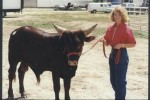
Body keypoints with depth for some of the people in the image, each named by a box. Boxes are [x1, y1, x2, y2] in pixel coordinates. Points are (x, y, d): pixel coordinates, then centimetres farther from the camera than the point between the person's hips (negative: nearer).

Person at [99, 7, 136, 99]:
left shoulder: (126, 29, -13)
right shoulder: (111, 28, 7)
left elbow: (133, 44, -12)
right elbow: (108, 42, 13)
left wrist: (122, 45, -24)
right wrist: (103, 40, -8)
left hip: (122, 55, -8)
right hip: (112, 54, 8)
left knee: (120, 80, -2)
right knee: (113, 80, 16)